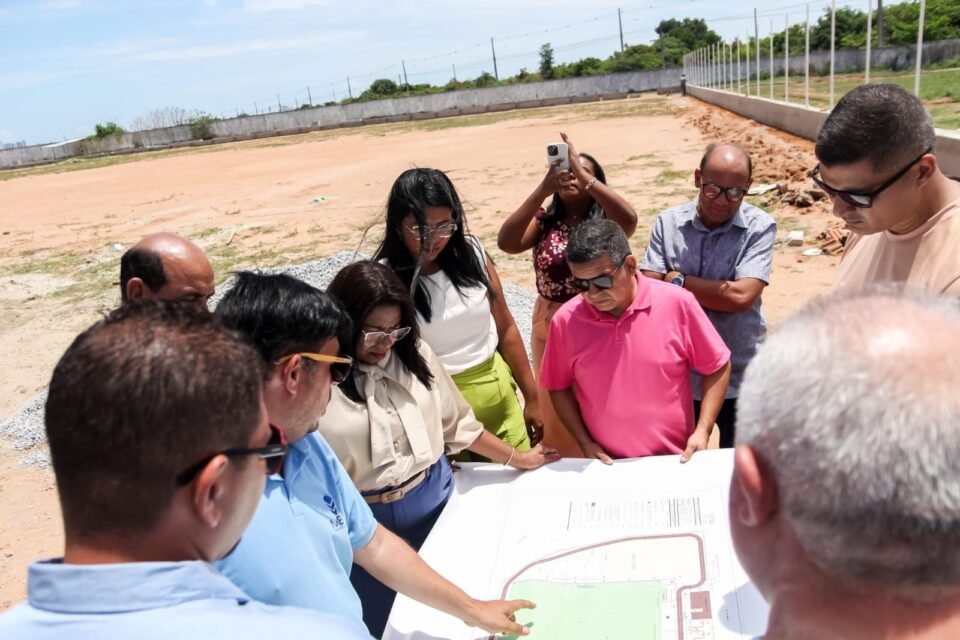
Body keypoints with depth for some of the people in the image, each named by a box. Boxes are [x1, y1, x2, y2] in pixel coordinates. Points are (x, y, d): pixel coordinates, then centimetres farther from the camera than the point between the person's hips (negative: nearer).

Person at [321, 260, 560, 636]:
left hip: (434, 498, 4)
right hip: (363, 524, -4)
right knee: (384, 624, 16)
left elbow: (457, 423, 9)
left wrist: (518, 459, 11)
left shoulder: (415, 355, -2)